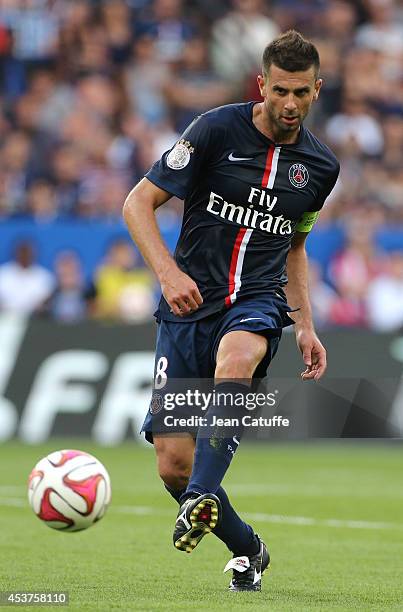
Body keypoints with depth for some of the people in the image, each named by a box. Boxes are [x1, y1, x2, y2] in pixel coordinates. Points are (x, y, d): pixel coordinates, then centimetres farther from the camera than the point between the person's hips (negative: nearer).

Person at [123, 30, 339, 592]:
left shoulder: (320, 166, 9)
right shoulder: (217, 130, -6)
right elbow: (138, 202, -4)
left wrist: (305, 327, 17)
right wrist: (168, 272, -19)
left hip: (259, 300, 1)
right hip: (190, 303, -1)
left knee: (234, 361, -39)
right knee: (173, 463, -7)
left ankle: (203, 497, -46)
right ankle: (247, 550, 17)